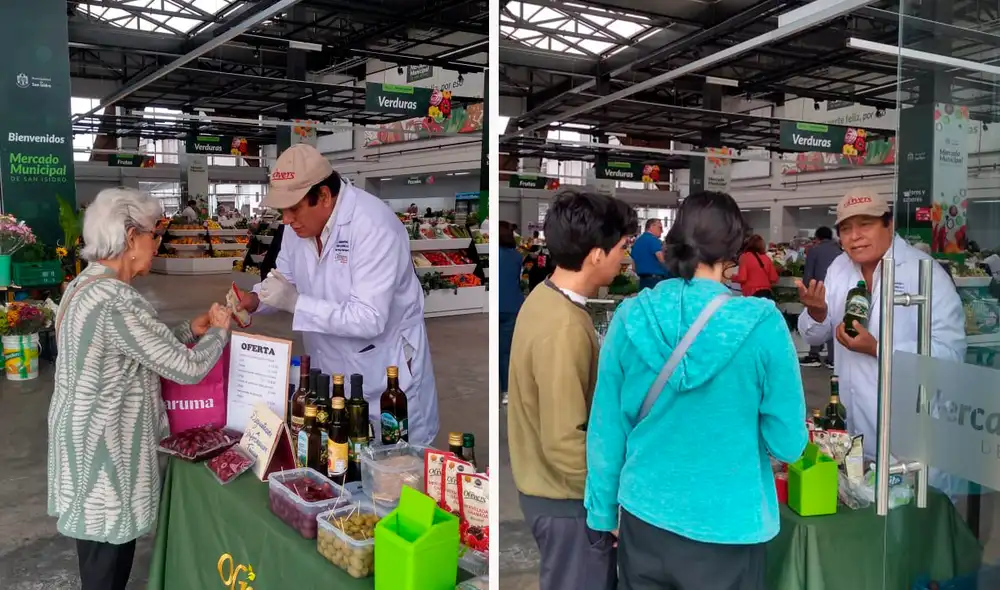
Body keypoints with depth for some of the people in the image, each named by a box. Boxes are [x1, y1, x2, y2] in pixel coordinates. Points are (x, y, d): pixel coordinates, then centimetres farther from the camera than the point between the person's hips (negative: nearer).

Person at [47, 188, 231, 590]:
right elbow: (188, 368, -23)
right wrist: (220, 330, -6)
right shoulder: (115, 301, -26)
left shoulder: (87, 285, 6)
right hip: (103, 451, -10)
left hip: (87, 441, 10)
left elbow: (144, 349, 15)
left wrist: (193, 329, 9)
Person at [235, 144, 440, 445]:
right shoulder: (301, 221, -3)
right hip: (330, 369, 7)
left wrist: (295, 303, -33)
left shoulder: (373, 226, -27)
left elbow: (369, 319, -31)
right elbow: (287, 277, 11)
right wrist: (255, 299, -9)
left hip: (385, 374, -7)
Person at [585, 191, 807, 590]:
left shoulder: (630, 317, -9)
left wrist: (604, 510, 11)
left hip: (644, 519, 3)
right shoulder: (761, 324, -16)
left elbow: (606, 430, -2)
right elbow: (787, 444, -10)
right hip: (726, 529, -2)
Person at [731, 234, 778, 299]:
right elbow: (774, 278, 8)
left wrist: (733, 277, 9)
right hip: (767, 293, 5)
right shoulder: (766, 258, 8)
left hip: (752, 294, -5)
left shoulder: (745, 257, -4)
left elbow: (741, 278, -12)